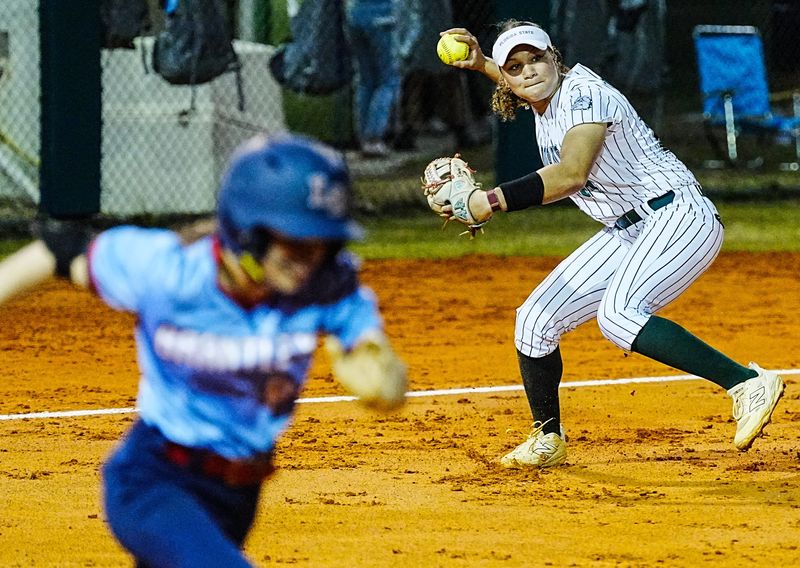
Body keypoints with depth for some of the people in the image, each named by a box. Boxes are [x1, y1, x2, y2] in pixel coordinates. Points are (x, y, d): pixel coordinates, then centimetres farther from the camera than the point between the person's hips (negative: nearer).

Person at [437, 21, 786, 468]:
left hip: (680, 217, -9)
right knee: (535, 320, 5)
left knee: (618, 316, -34)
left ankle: (748, 384, -36)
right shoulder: (547, 100, 10)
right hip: (627, 234, 9)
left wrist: (493, 201, -33)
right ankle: (548, 441, 24)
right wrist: (480, 64, 21)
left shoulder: (584, 94, -16)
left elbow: (571, 174, -32)